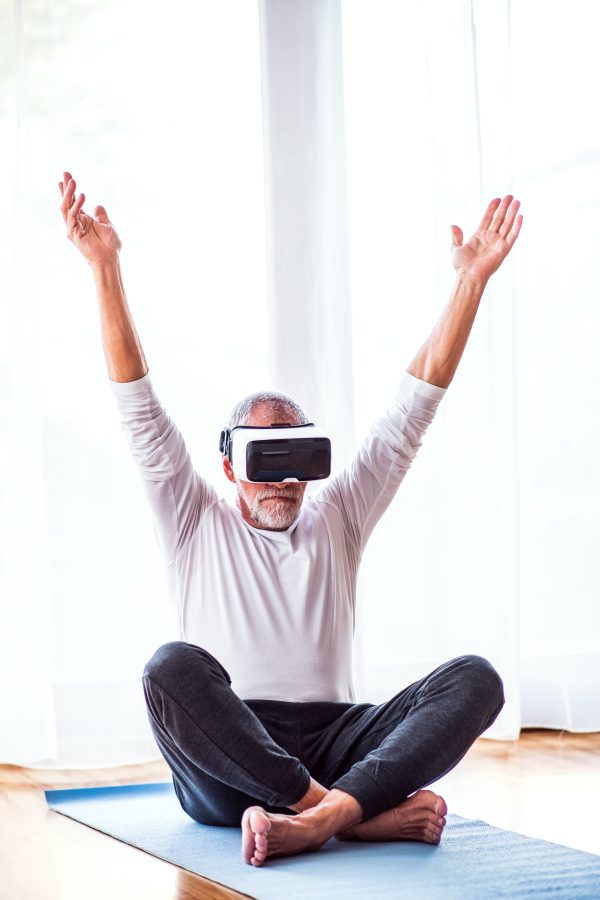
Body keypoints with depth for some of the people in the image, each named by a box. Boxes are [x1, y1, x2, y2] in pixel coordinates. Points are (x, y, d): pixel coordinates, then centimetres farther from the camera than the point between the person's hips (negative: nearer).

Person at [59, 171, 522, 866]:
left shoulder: (336, 521, 18)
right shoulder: (196, 525, 13)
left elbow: (413, 409, 14)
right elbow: (139, 409, 4)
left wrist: (470, 279, 8)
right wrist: (105, 267, -5)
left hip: (333, 742, 3)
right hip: (222, 776, -2)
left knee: (475, 678, -20)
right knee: (173, 666, -34)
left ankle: (323, 817, -42)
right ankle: (369, 815, -37)